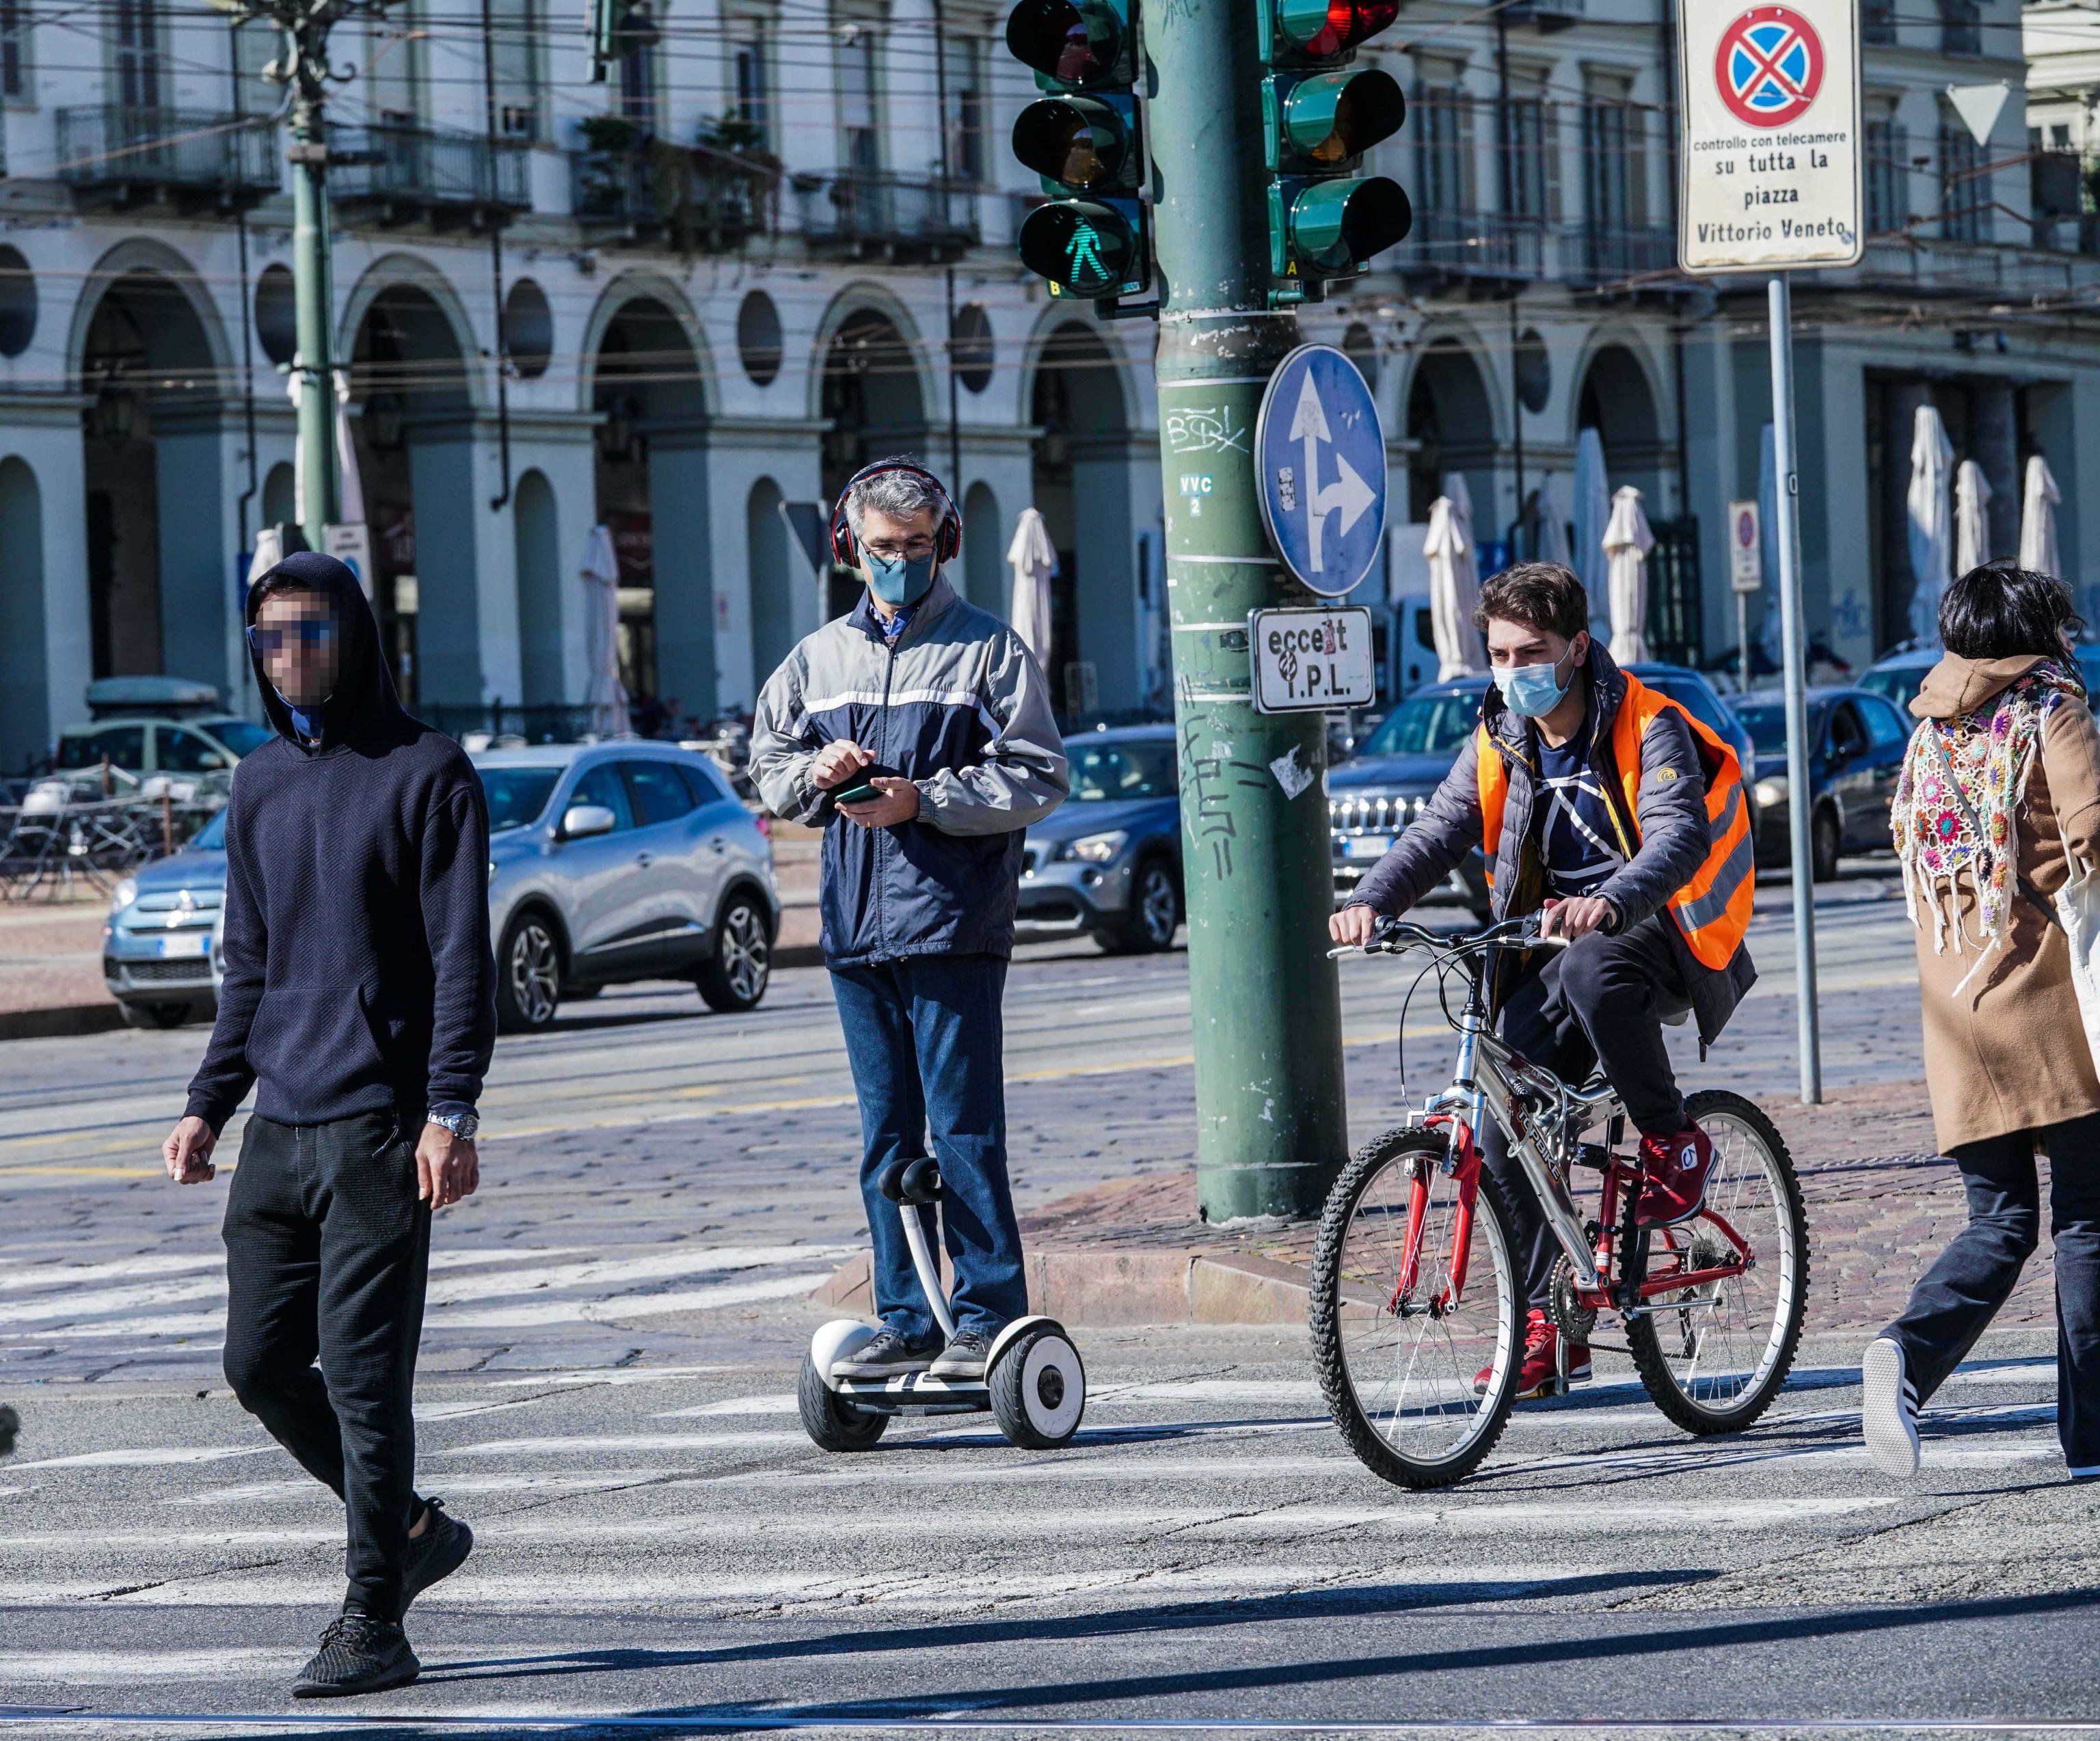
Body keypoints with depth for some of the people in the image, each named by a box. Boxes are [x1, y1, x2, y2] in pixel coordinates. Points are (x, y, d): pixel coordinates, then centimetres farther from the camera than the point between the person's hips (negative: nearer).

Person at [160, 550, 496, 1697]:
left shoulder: (424, 773, -4)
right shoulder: (259, 788, 15)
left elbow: (461, 957, -8)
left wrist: (450, 1109, -16)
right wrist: (208, 1107, 14)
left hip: (379, 1127, -7)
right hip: (280, 1126, 7)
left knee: (363, 1374, -8)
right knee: (261, 1365, 5)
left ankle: (374, 1621, -2)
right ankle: (407, 1529, 24)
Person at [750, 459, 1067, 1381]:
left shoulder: (989, 648, 1)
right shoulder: (819, 657, 16)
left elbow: (1037, 777, -5)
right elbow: (769, 764, 23)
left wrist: (923, 800, -15)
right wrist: (816, 773, 0)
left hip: (953, 922, -5)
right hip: (855, 923, 6)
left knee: (964, 1124, -7)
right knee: (886, 1132, 9)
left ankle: (989, 1314, -4)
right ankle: (906, 1321, 13)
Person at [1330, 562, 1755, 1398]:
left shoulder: (1648, 730, -12)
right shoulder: (1499, 745, 5)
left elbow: (1680, 835, -28)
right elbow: (1438, 834, -5)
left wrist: (1609, 903, -49)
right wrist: (1371, 902, -27)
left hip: (1657, 934, -6)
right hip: (1552, 950, 6)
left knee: (1592, 967, -40)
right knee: (1507, 1124, -10)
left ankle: (1673, 1142, -18)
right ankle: (1546, 1327, 1)